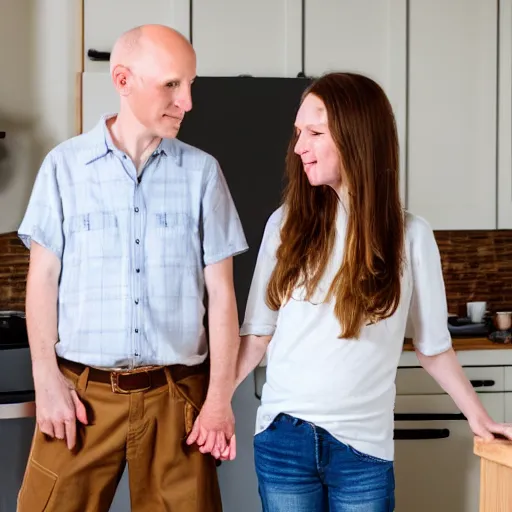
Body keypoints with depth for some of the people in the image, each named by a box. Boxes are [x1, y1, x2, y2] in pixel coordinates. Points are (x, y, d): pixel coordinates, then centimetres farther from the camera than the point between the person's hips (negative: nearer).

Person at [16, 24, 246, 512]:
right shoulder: (65, 165, 1)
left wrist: (220, 398, -1)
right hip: (83, 391, 0)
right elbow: (42, 279, 3)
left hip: (177, 394, 1)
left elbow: (220, 293, 3)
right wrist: (47, 383, -3)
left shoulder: (202, 172, 2)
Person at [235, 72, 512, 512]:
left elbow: (433, 345, 5)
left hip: (363, 443, -1)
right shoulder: (286, 224, 1)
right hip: (282, 436, 1)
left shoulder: (409, 235, -3)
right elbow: (259, 334, 3)